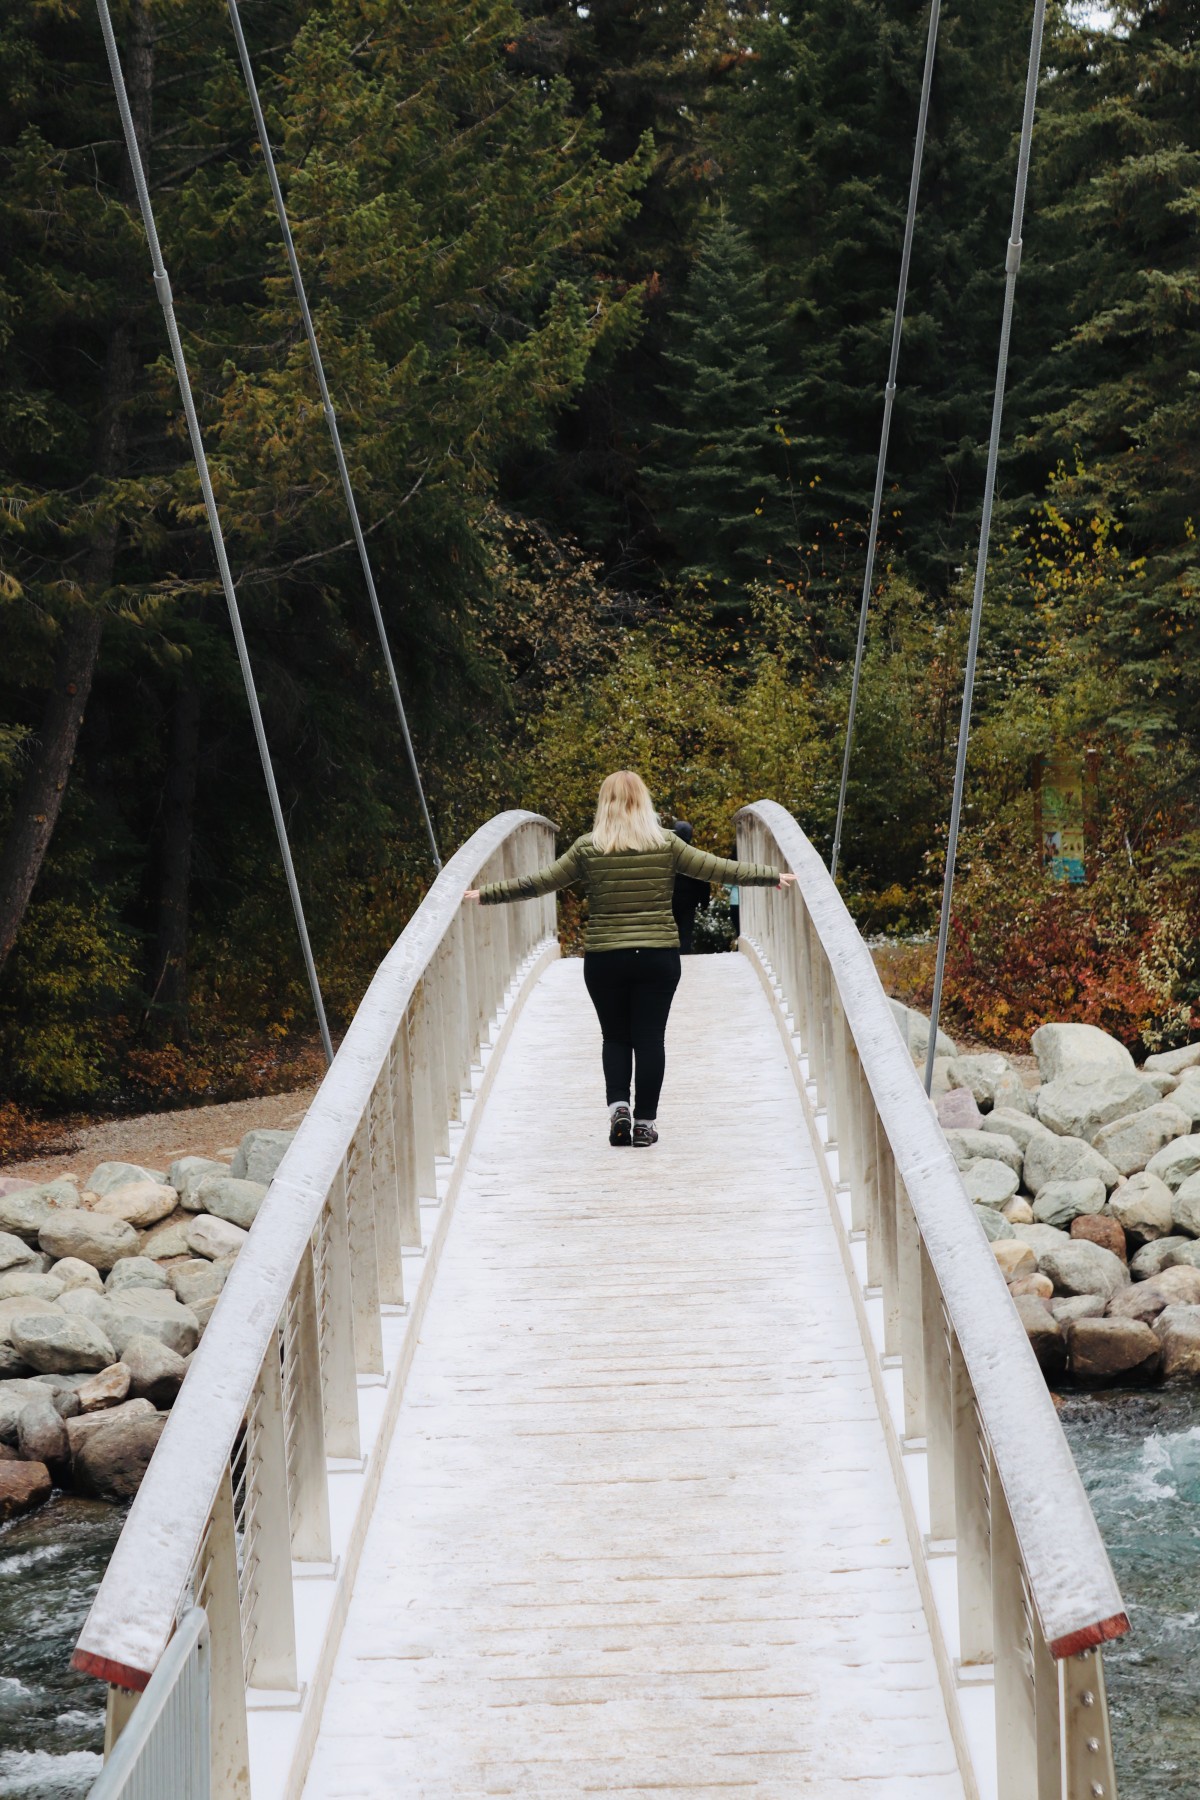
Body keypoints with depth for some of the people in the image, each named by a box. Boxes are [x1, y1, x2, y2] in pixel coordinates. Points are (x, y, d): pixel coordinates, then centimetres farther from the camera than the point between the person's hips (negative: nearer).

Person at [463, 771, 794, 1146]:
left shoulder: (588, 848, -3)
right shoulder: (666, 844, -1)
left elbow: (537, 883, -1)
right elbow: (719, 869, 3)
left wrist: (486, 894, 9)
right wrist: (774, 877, 13)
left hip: (604, 958, 0)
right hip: (658, 957, 0)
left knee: (615, 1037, 14)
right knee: (650, 1039, 5)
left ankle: (618, 1106, -4)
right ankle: (644, 1123, 5)